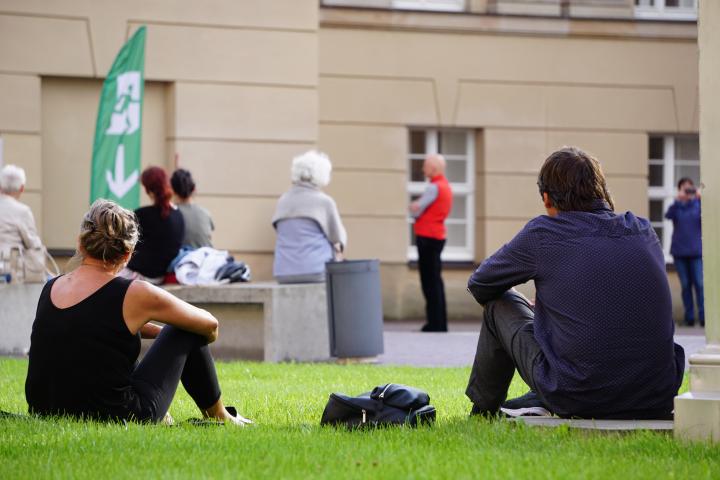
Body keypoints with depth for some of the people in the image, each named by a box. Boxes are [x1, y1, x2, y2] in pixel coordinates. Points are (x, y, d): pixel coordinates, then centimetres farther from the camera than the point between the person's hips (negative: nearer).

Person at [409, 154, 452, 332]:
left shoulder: (434, 187, -15)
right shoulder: (445, 186, 16)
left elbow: (416, 211, -12)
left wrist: (414, 208, 8)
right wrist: (417, 207, 0)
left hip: (428, 236, -10)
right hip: (438, 236, 10)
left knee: (430, 281, -8)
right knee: (435, 280, 14)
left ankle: (436, 323, -9)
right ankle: (439, 322, 16)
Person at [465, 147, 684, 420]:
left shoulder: (542, 233, -4)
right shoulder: (644, 231, 8)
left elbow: (479, 285, 12)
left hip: (579, 401, -4)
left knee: (499, 304, 18)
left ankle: (481, 411, 36)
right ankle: (537, 401, 37)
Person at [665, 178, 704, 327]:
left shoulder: (697, 205, 3)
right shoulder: (677, 206, 4)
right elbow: (668, 215, -15)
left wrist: (700, 199, -24)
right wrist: (678, 200, -27)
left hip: (696, 251, -1)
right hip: (679, 251, 1)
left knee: (699, 283, -8)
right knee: (685, 284, 4)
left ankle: (703, 316, -7)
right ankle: (689, 317, 9)